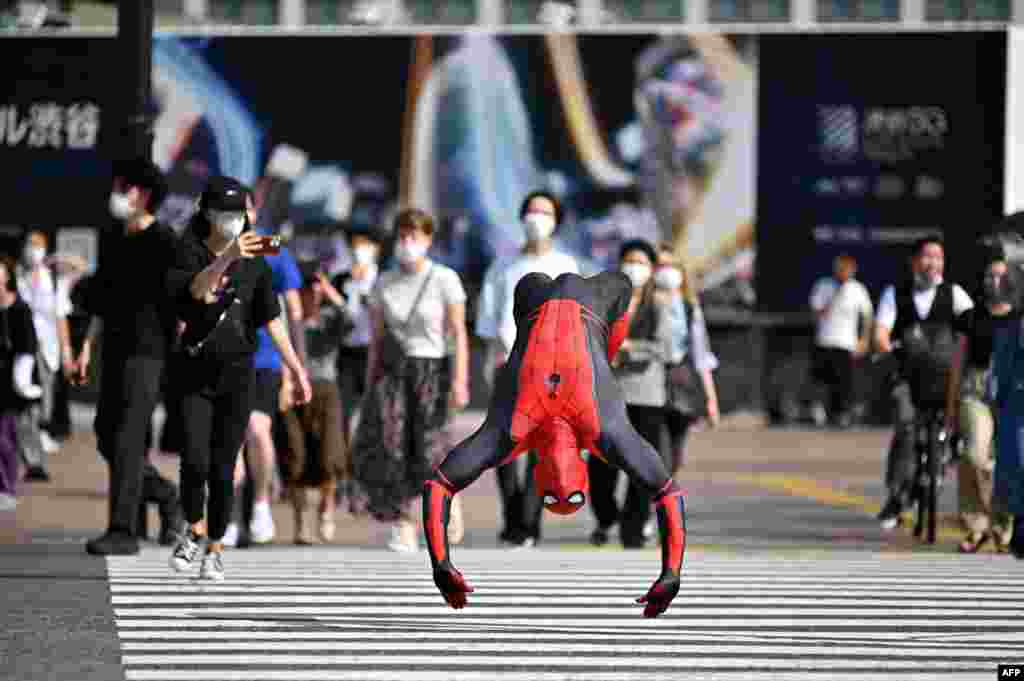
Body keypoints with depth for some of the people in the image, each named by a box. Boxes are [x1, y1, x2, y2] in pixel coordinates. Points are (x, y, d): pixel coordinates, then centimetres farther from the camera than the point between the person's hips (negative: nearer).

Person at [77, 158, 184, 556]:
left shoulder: (163, 240, -7)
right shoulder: (112, 240, 15)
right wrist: (87, 347, 14)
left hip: (148, 350, -8)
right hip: (115, 349, 8)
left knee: (128, 438, -12)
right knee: (107, 436, 9)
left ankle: (123, 531, -11)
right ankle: (166, 497, 28)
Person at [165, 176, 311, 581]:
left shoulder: (255, 263, 5)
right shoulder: (190, 253, -5)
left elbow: (271, 318, 7)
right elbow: (198, 289, -27)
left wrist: (295, 367, 3)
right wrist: (228, 256, -43)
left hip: (236, 373, 2)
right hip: (193, 370, -2)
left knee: (222, 468, 1)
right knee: (195, 460, -13)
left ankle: (215, 549, 14)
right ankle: (194, 529, 13)